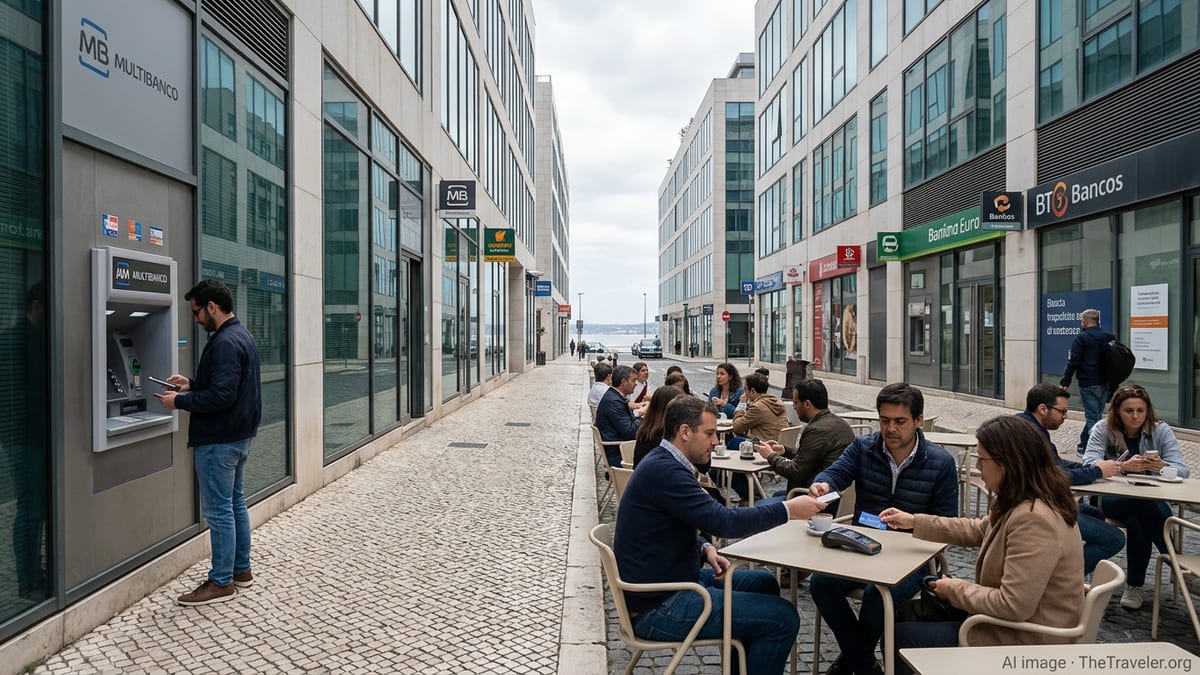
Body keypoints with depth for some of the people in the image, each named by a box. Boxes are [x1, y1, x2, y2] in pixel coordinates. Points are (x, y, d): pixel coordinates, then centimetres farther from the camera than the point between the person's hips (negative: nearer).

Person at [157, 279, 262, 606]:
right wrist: (191, 383, 13)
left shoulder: (225, 343, -21)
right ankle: (241, 570, 28)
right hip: (239, 435, 11)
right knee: (235, 502, 18)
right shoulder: (241, 335, 12)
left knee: (218, 510, -1)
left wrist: (179, 401, -16)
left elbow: (221, 395, -26)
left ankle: (222, 582, 9)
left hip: (219, 441, -11)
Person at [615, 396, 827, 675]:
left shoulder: (662, 463, 8)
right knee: (783, 618, -10)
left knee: (764, 583, 20)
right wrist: (787, 509, -17)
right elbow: (725, 522, -27)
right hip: (658, 606, -10)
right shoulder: (664, 471, -25)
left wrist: (705, 549, 0)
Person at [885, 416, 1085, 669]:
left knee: (899, 634, -1)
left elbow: (1013, 606, -31)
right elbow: (980, 530, 18)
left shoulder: (1032, 520, -32)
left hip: (1025, 641, -10)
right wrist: (915, 522, 16)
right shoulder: (1024, 503, 0)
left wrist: (955, 589, -15)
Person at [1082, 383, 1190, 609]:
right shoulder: (1103, 429, -2)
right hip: (1113, 499, -1)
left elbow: (1182, 469, -8)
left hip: (1152, 501, 1)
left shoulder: (1161, 430, 2)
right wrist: (1123, 466, -33)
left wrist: (1162, 467, -32)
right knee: (1143, 506, -35)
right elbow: (1089, 463, -16)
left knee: (1137, 521, -34)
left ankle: (1134, 585, -17)